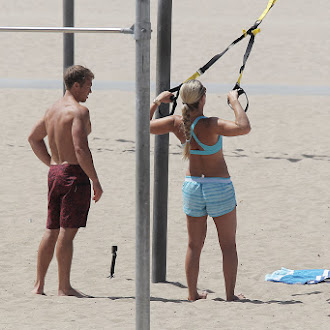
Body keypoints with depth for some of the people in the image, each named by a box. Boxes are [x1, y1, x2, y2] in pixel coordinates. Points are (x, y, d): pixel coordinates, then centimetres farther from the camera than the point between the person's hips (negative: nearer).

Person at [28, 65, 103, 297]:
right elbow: (80, 148, -22)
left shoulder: (53, 110, 14)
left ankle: (39, 285, 14)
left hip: (55, 172, 9)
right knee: (68, 231, -6)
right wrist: (96, 181, -16)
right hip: (75, 173, -9)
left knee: (52, 230, 12)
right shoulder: (79, 111, -14)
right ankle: (64, 287, -3)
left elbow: (34, 138, 27)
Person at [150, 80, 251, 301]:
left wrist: (156, 102, 14)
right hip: (220, 187, -5)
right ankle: (230, 294, 11)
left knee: (194, 245, 14)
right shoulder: (210, 125, -24)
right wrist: (235, 102, -22)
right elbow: (244, 127, -35)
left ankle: (193, 293, 19)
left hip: (192, 185, 5)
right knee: (228, 245, 9)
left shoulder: (176, 123, -9)